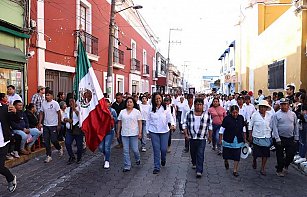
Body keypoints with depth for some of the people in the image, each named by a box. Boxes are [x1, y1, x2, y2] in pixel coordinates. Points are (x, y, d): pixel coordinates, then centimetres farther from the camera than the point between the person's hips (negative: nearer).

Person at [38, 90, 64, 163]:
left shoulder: (55, 103, -8)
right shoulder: (43, 103, 4)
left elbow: (59, 114, -6)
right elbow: (41, 113, 9)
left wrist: (59, 124, -7)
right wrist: (40, 123, 1)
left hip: (53, 125, -4)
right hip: (45, 125, 5)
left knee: (53, 140, -3)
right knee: (46, 141, 5)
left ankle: (60, 148, 28)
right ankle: (48, 156, 14)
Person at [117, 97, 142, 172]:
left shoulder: (137, 112, 0)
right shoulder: (122, 112, 8)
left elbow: (140, 123, -2)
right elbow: (119, 123, 11)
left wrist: (140, 132, -9)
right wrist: (118, 132, 9)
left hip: (134, 134, -2)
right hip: (124, 134, 3)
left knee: (135, 149, 3)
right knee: (125, 151, 4)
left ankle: (138, 159, 35)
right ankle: (127, 166, 15)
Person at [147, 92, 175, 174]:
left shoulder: (166, 108, -3)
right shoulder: (151, 109, 1)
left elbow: (170, 117, -12)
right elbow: (149, 120, 7)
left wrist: (172, 124, -31)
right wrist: (147, 130, 7)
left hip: (164, 131, 0)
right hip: (153, 132, 1)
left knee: (164, 149, 3)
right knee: (156, 150, 2)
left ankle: (163, 160, 38)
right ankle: (156, 167, 15)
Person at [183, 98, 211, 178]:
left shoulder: (206, 115, 0)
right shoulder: (189, 114, 0)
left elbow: (210, 126, 9)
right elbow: (185, 124, 5)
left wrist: (210, 136, 11)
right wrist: (186, 134, -5)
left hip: (202, 138, -2)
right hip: (192, 138, 2)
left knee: (200, 154, -8)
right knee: (193, 152, 17)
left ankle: (199, 171, -3)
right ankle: (194, 164, 44)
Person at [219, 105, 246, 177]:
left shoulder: (241, 118, 0)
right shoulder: (227, 118, -12)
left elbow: (243, 129, 13)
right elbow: (222, 129, -6)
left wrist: (244, 138, 15)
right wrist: (220, 139, -5)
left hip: (238, 141, 3)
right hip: (228, 140, -2)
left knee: (237, 156, 2)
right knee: (226, 154, 9)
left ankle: (235, 170, 14)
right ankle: (226, 161, 43)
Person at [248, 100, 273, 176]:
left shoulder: (270, 115, 2)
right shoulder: (255, 115, -4)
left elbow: (271, 126, 10)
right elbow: (250, 125, 1)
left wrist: (271, 136, 9)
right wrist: (250, 136, 0)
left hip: (267, 138, 2)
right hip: (257, 137, -2)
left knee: (265, 154, 4)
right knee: (256, 153, 6)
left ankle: (263, 169, 18)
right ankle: (254, 160, 39)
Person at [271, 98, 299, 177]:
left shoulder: (293, 114, 5)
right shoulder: (276, 115, -6)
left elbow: (296, 126, 10)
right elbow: (274, 128, -9)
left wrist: (296, 138, 6)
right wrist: (277, 139, -13)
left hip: (290, 138, 3)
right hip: (280, 138, -3)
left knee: (291, 154, 7)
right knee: (280, 155, 7)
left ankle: (285, 166, 34)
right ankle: (279, 170, 22)